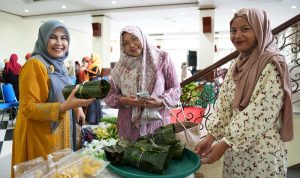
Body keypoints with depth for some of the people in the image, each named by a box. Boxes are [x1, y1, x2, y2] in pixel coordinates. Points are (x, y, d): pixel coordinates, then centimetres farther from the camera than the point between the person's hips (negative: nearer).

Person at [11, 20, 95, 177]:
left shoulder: (59, 64, 6)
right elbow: (28, 108, -21)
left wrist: (76, 106, 1)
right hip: (42, 135, -7)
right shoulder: (34, 64, -18)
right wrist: (64, 107, -33)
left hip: (62, 131, 8)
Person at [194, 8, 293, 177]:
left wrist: (224, 144, -22)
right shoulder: (236, 64, 6)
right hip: (235, 148, 6)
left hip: (262, 153, -6)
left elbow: (260, 113, -22)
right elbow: (224, 103, 3)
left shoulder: (272, 64, -14)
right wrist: (211, 135, -7)